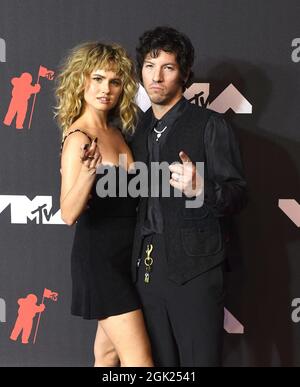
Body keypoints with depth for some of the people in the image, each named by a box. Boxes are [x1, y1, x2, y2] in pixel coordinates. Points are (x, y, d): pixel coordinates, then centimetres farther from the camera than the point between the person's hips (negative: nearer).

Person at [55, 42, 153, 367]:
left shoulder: (116, 133, 7)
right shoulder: (79, 137, -17)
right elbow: (68, 214, -26)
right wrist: (87, 173, -43)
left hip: (123, 254, 8)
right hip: (99, 256, -8)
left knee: (109, 352, 17)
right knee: (139, 361, -6)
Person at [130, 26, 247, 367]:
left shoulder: (209, 125, -4)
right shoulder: (139, 129, 14)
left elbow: (237, 196, -7)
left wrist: (199, 188, -27)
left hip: (193, 268, -5)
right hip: (147, 267, 6)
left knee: (199, 359, -1)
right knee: (159, 362, 13)